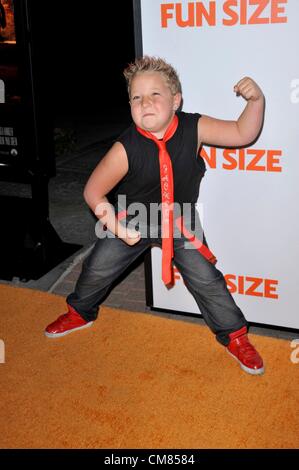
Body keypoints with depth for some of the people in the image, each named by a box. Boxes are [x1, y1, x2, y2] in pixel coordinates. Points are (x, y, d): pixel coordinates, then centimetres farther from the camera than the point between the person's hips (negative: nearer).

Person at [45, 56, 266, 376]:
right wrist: (116, 225, -31)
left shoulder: (193, 128, -22)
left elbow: (242, 134, -12)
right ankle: (80, 312, 43)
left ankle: (235, 336, 21)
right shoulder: (126, 148, -28)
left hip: (180, 220, 1)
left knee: (205, 278, -2)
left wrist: (256, 100, -30)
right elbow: (93, 191, -18)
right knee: (97, 269, 10)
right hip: (132, 220, 0)